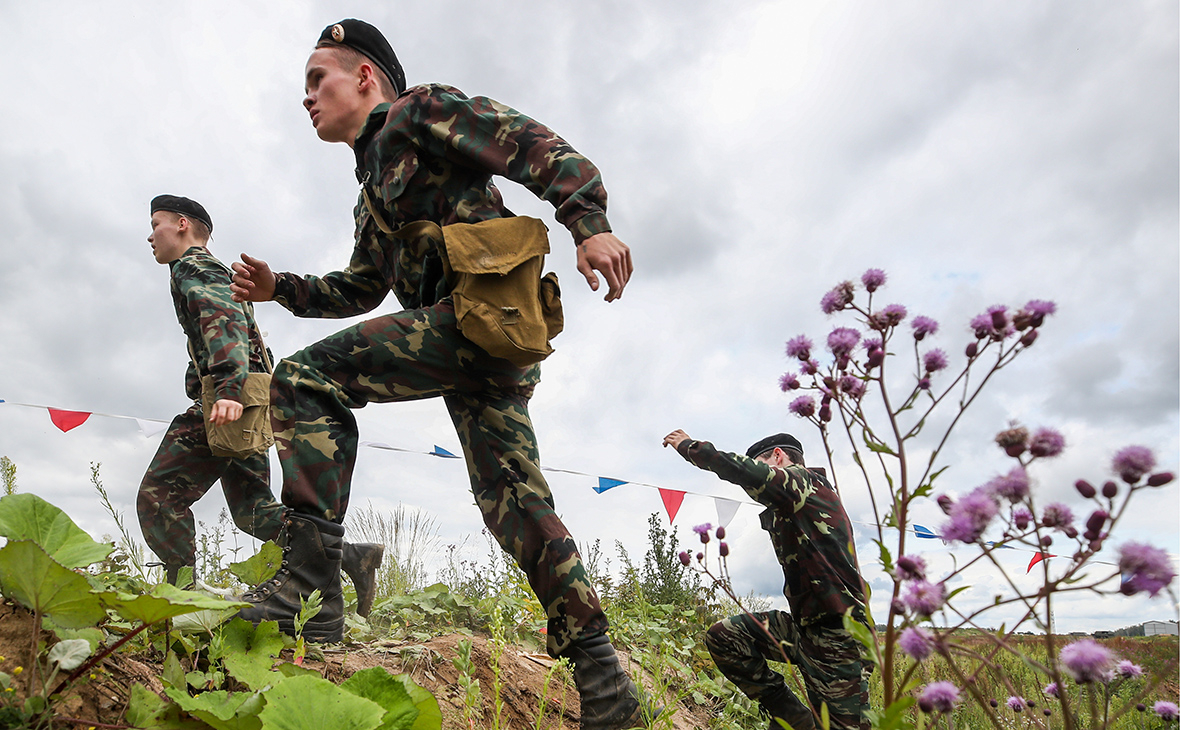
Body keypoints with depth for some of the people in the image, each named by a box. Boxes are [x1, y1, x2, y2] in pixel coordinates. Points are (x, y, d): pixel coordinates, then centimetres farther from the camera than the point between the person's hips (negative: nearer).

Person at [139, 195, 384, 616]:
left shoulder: (193, 267, 2)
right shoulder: (217, 273, 33)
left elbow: (225, 322, -18)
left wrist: (229, 388, -33)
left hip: (227, 403, -10)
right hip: (242, 406, 10)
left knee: (157, 496, -5)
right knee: (252, 510, 7)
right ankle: (352, 556, -3)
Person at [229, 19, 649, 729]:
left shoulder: (422, 109, 8)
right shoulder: (374, 179, 34)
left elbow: (540, 147, -5)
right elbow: (364, 287, 38)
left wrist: (590, 223, -21)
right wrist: (281, 287, 25)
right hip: (498, 348, 9)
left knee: (305, 379, -12)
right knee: (516, 502, 5)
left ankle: (309, 585, -14)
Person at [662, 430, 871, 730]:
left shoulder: (805, 481, -12)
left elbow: (741, 470, -23)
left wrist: (687, 445, -10)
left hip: (836, 634, -9)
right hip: (803, 624, 9)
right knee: (721, 636, 0)